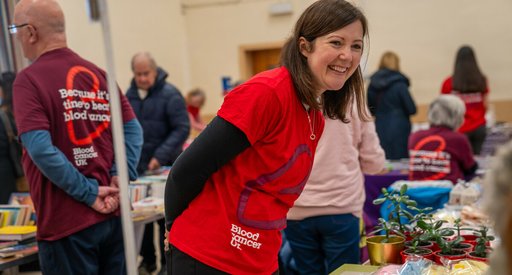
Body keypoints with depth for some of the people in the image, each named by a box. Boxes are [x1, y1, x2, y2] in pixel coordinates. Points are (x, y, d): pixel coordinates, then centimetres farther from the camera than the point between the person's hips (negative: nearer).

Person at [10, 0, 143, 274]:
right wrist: (120, 176, -4)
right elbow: (133, 129, 4)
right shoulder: (99, 74, 8)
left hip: (66, 223, -6)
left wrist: (87, 193, -16)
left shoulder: (29, 79, -11)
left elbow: (39, 147, -21)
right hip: (112, 213, 6)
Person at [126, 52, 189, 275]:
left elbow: (182, 128, -13)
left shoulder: (170, 94, -9)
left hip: (165, 167, -4)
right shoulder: (129, 95, 5)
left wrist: (161, 156, -21)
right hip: (137, 166, 4)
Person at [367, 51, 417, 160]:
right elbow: (412, 109, -8)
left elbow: (370, 110, 11)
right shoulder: (399, 84, -11)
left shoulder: (373, 84, 2)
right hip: (398, 132, -5)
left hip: (380, 131, 5)